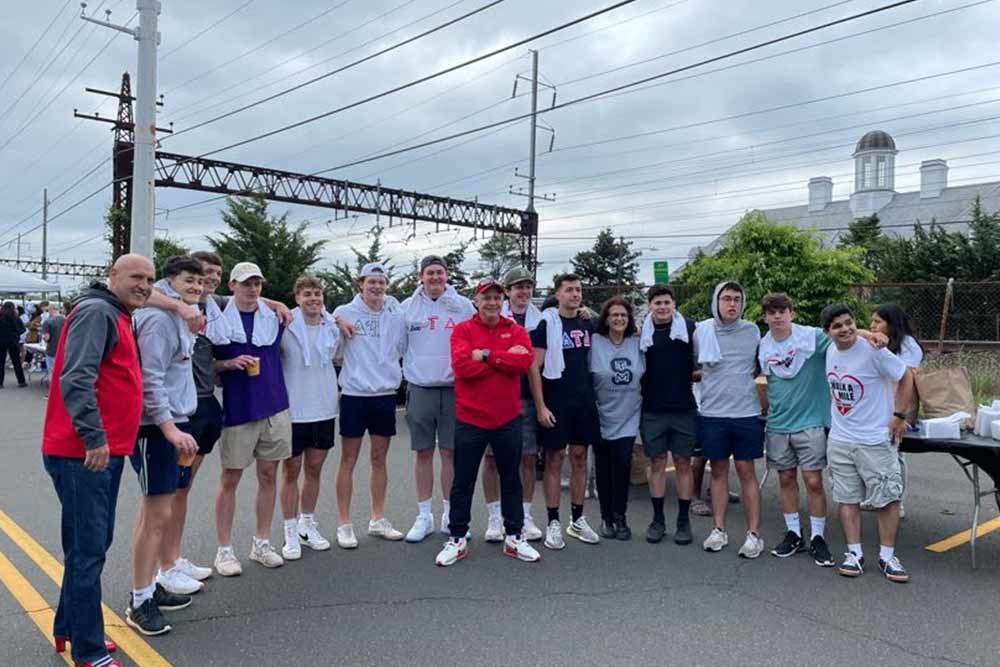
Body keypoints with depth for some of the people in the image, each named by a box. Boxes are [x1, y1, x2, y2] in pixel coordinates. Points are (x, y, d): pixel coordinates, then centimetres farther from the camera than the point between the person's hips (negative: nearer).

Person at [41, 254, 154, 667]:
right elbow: (76, 379, -24)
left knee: (91, 544, 19)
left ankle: (68, 629, 33)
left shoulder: (118, 317, 17)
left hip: (105, 451, 10)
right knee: (88, 550, -2)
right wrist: (94, 439, -26)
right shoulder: (96, 311, -14)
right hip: (84, 454, -10)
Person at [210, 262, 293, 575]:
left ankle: (262, 543, 22)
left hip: (274, 407, 3)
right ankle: (224, 549, 15)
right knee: (230, 478, 4)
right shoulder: (216, 318, -2)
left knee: (268, 475, 9)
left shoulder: (274, 317, 7)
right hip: (237, 408, -3)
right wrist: (229, 364, -14)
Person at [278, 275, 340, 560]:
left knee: (314, 469, 14)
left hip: (324, 409, 4)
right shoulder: (284, 326, -11)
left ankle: (308, 526, 31)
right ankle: (291, 533, 19)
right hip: (293, 410, -4)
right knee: (291, 471, 7)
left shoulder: (333, 328, 4)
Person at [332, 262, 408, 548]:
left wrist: (395, 374, 4)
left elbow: (403, 350, 14)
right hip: (354, 394, -3)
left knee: (379, 459, 12)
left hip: (385, 394, 3)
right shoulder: (345, 313, -4)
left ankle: (378, 520, 25)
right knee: (348, 460, 4)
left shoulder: (397, 315, 4)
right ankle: (344, 525, 13)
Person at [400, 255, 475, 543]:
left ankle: (450, 514, 18)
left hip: (455, 388, 0)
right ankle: (424, 516, 18)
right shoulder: (407, 307, 4)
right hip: (420, 389, 1)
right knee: (423, 452, 7)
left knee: (451, 452, 5)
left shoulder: (464, 306, 3)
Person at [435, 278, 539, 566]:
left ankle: (514, 537, 27)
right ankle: (457, 539, 21)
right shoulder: (462, 330, -2)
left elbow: (525, 361, -15)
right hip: (470, 420, -2)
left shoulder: (516, 331, 4)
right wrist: (505, 358, -15)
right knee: (463, 483, 8)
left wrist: (486, 355, -17)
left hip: (508, 420, 2)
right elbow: (461, 365, -19)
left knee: (511, 480, 13)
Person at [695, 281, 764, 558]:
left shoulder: (752, 331, 1)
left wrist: (742, 378, 3)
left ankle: (754, 534, 12)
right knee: (718, 470, 10)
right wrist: (711, 378, 1)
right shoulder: (701, 330, -1)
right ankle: (719, 530, 21)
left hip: (746, 413, 0)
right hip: (712, 413, 1)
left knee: (746, 471, 4)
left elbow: (759, 366, 14)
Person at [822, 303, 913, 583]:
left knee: (888, 497, 2)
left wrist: (899, 416, -7)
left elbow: (906, 377, -7)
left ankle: (887, 556, 17)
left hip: (874, 439, -5)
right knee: (847, 497, 9)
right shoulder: (831, 351, 2)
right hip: (840, 439, 5)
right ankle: (854, 553, 19)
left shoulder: (873, 351, -16)